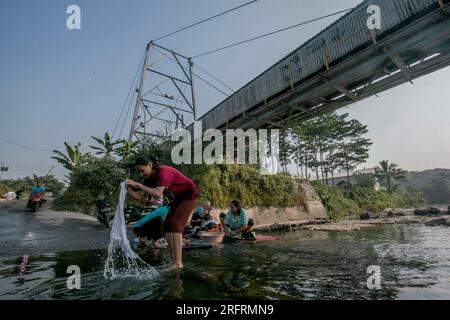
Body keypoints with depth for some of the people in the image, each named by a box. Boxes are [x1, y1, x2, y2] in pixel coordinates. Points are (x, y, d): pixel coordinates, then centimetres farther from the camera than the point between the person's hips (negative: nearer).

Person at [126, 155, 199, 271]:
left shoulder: (163, 172, -28)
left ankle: (178, 263, -11)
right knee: (166, 225, 3)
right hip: (178, 197, 9)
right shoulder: (149, 178, -2)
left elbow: (158, 193, -41)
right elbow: (139, 196, -5)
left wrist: (137, 185, -40)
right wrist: (128, 189, -22)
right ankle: (173, 261, 9)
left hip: (189, 194, -9)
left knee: (176, 225, -16)